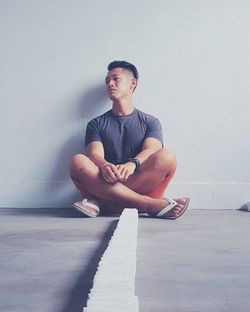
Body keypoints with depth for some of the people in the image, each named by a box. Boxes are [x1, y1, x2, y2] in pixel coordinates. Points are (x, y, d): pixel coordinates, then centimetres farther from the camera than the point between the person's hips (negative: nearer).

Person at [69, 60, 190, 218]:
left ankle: (100, 202, -30)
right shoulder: (96, 124, 17)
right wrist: (105, 166, -27)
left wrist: (133, 164, -29)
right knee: (78, 162, -27)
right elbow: (95, 154, -1)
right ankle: (151, 205, -34)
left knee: (167, 157, -27)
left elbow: (150, 151, -5)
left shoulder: (150, 122, 15)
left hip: (142, 186, 0)